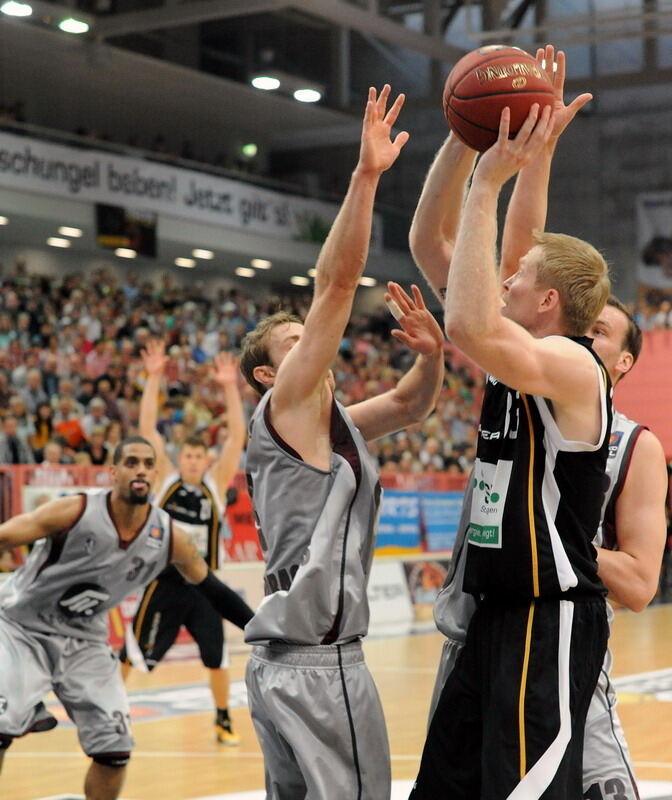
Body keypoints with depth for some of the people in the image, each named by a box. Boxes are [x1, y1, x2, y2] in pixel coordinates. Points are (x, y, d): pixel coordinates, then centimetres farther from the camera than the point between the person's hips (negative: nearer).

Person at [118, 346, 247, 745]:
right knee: (131, 655, 1)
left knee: (217, 659, 6)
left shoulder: (216, 483, 0)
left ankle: (223, 719, 27)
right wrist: (154, 379, -17)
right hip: (165, 582, -1)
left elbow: (237, 438, -10)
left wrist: (230, 388, -19)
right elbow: (148, 429, -8)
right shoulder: (166, 478, -1)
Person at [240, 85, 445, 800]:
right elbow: (335, 284, -12)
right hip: (316, 661, -10)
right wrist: (366, 174, -17)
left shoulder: (331, 427, 18)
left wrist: (431, 355, 3)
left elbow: (411, 403, 25)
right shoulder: (287, 408, -5)